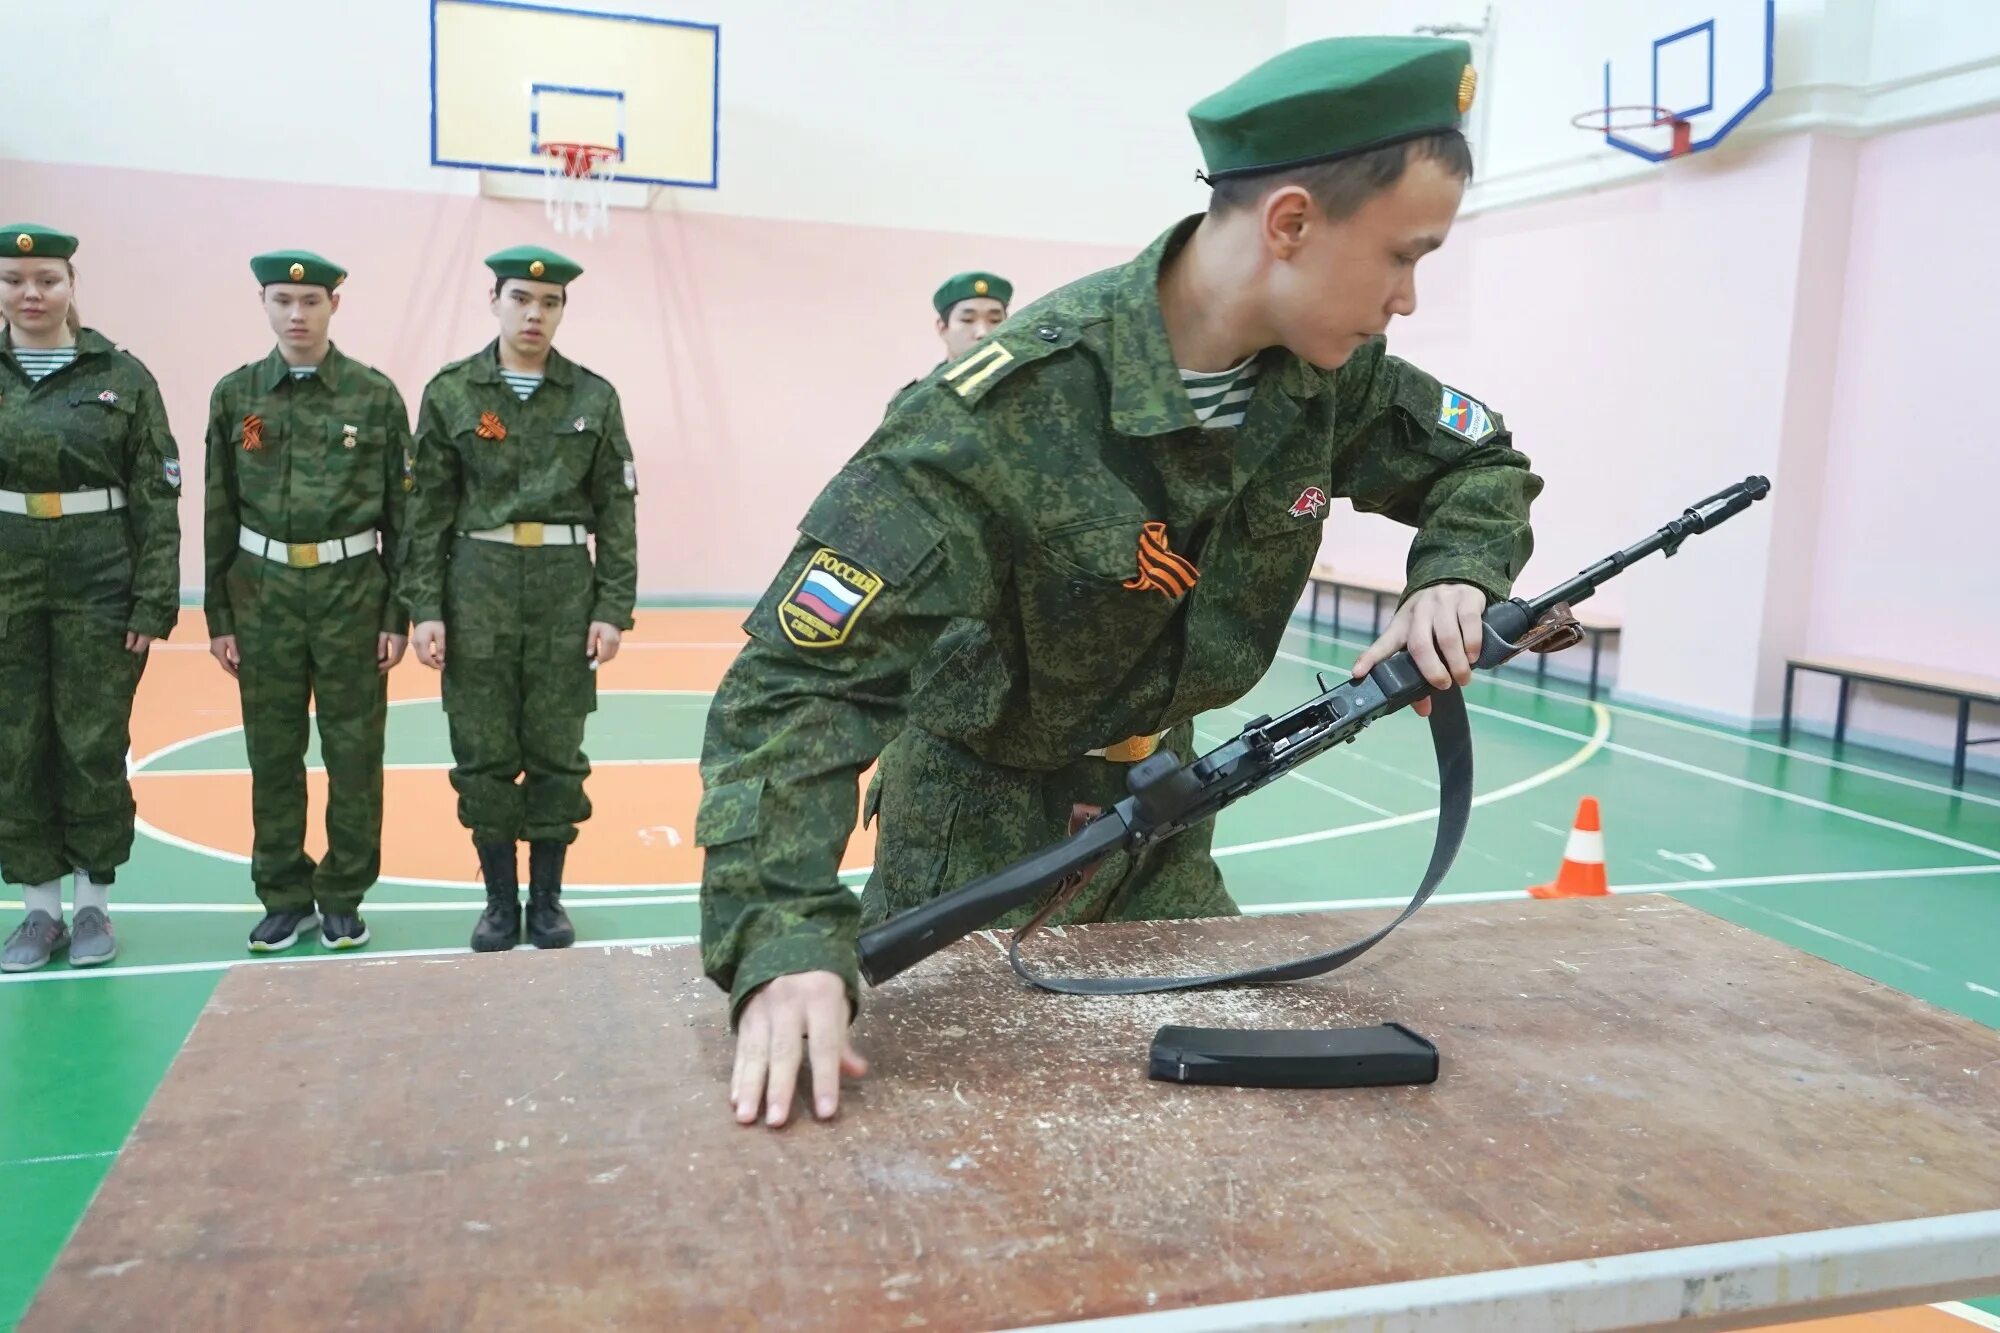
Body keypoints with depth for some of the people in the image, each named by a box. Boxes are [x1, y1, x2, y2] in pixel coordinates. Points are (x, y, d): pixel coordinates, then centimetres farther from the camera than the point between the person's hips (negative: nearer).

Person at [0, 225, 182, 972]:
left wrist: (155, 602, -8)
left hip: (100, 580, -2)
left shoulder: (122, 376, -1)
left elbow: (157, 499, -3)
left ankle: (93, 902, 19)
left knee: (95, 745, 4)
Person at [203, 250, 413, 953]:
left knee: (353, 754, 3)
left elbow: (403, 512, 0)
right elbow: (219, 512, 7)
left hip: (352, 588, -2)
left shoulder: (376, 394, -2)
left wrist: (399, 615, -3)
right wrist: (218, 615, 5)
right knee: (273, 754, 8)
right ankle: (284, 895, 21)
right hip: (263, 591, 2)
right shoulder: (234, 394, 4)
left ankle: (343, 898, 17)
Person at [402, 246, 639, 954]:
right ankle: (500, 899, 18)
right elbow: (428, 511, 2)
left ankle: (548, 897, 19)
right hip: (477, 587, 0)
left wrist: (613, 609, -3)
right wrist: (425, 609, -4)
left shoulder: (593, 397, 3)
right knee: (483, 752, 5)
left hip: (566, 587, 0)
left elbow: (616, 511, 3)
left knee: (556, 751, 5)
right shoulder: (450, 392, 2)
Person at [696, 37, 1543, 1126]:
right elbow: (796, 686, -36)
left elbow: (1486, 466, 8)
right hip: (980, 834, -5)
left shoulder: (1329, 372, -12)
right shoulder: (1006, 413, -33)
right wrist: (783, 945, -48)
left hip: (1157, 806, 6)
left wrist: (1453, 577, -15)